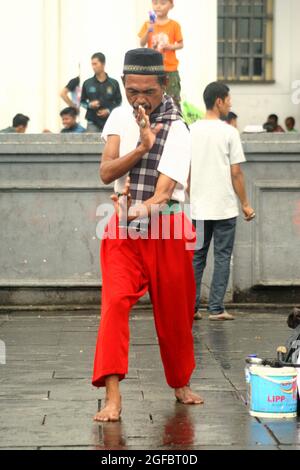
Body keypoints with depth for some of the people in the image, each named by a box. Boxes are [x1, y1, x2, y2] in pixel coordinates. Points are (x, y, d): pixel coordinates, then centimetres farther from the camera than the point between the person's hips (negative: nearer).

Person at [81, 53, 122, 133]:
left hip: (109, 122, 0)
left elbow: (118, 101, 6)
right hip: (92, 123, 0)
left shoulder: (113, 83, 2)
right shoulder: (87, 84, 4)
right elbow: (82, 101, 12)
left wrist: (109, 110, -9)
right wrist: (89, 105, -9)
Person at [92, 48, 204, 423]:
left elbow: (164, 191, -23)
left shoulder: (177, 130, -12)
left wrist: (144, 208, -44)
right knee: (115, 304, -16)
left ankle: (181, 385, 30)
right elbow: (106, 172, -7)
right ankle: (112, 396, -20)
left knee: (174, 314, 7)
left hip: (165, 228, -2)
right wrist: (142, 147, -21)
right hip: (123, 227, 2)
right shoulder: (120, 116, 2)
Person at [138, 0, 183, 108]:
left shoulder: (174, 25, -2)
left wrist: (170, 46, -17)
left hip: (170, 69, -2)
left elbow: (181, 44, 2)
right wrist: (148, 31, -18)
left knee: (173, 99, 0)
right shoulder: (148, 24, 4)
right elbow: (142, 44, -2)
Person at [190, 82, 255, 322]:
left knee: (196, 257, 12)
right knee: (222, 257, 3)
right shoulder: (229, 132, -8)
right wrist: (246, 204, 0)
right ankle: (216, 308, 1)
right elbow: (236, 172, -8)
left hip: (198, 207, 4)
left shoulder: (190, 131, 5)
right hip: (225, 207, -4)